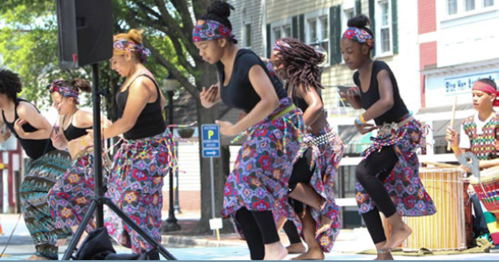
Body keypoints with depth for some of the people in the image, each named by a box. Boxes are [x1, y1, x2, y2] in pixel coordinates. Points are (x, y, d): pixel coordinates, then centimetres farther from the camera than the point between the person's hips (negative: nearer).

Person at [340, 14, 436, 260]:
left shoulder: (380, 69, -19)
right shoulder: (358, 76, 5)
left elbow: (387, 101, -38)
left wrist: (361, 120, -27)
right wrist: (353, 100, 1)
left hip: (404, 132, -9)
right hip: (384, 136, 9)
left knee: (363, 171, -28)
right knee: (364, 192, 1)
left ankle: (398, 225, -14)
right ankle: (383, 253, 5)